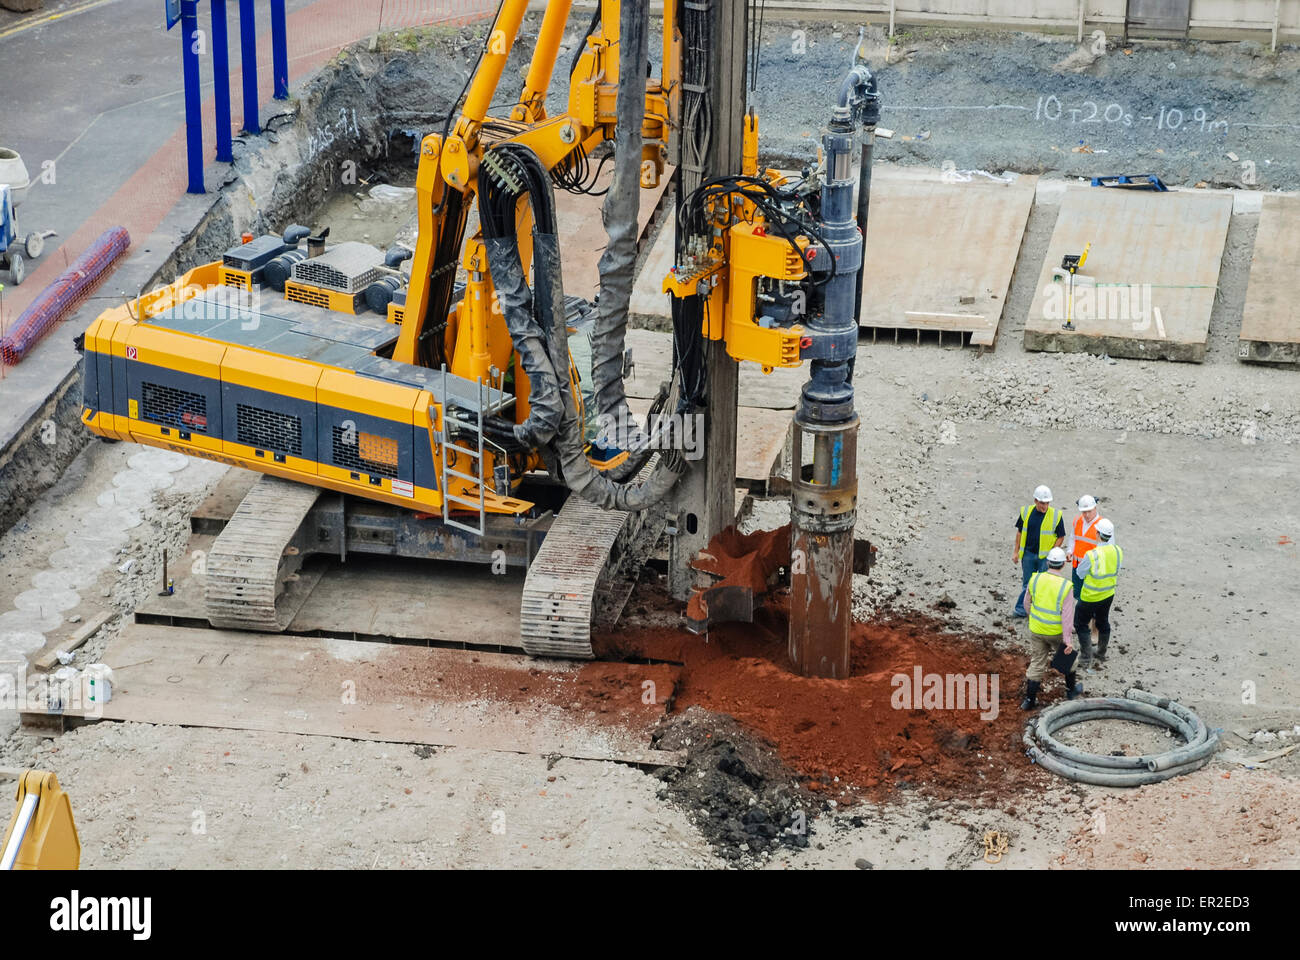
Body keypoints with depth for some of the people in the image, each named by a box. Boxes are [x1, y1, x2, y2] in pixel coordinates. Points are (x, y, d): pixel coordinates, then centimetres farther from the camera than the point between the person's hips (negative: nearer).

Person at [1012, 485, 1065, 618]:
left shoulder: (1056, 516, -8)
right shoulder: (1026, 512, -1)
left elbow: (1061, 537, -2)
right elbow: (1020, 532, 9)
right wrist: (1016, 552, 7)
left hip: (1046, 556, -3)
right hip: (1028, 554, 3)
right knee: (1027, 583, 12)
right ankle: (1021, 610, 20)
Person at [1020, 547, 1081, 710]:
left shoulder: (1035, 579, -9)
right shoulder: (1065, 586, -20)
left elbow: (1027, 602, 6)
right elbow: (1066, 616, -20)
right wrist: (1067, 640, -15)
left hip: (1036, 630, 3)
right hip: (1056, 632, -3)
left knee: (1037, 664, 13)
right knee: (1068, 658, 23)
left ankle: (1029, 699, 14)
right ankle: (1072, 689, 40)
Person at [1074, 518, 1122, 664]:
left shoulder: (1092, 555, -29)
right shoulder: (1118, 551, -12)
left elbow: (1080, 573, -14)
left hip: (1090, 597, -6)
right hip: (1108, 595, 6)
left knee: (1081, 624, 12)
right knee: (1103, 623, 23)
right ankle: (1101, 655, 36)